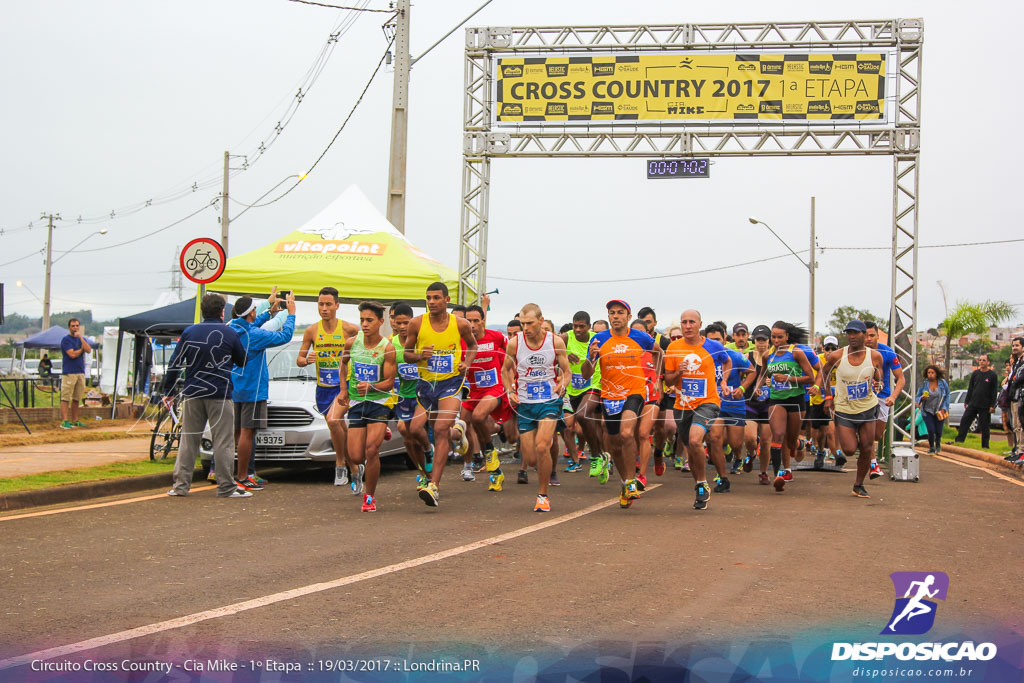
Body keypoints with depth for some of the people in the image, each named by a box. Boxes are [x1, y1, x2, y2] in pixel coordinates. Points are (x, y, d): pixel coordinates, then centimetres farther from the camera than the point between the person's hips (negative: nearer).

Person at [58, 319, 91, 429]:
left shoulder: (82, 339, 15)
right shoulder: (66, 339, -3)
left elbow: (89, 350, -3)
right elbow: (72, 354, -13)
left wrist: (81, 337, -9)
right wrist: (82, 349, 2)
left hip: (81, 372, 6)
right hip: (69, 372, -6)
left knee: (77, 398, 9)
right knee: (66, 398, -7)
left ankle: (75, 420, 15)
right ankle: (64, 421, -10)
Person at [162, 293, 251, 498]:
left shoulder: (189, 332, 3)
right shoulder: (229, 333, -2)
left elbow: (175, 364, 4)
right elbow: (242, 362, 10)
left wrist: (168, 392, 11)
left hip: (192, 395, 3)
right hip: (220, 395, -3)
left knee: (188, 440, 9)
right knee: (223, 441, 0)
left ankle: (180, 485, 9)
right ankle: (226, 487, 0)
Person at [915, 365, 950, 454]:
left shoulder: (942, 383, -3)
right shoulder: (924, 384, -6)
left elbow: (947, 396, 6)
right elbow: (917, 398, -1)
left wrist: (944, 408, -3)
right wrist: (922, 398, -25)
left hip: (939, 411, 1)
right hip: (927, 411, -1)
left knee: (938, 431, 1)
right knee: (931, 430, -13)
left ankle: (938, 445, 36)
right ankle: (931, 447, 15)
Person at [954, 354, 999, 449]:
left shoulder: (993, 375, -1)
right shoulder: (975, 373, 9)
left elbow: (994, 392, -3)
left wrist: (992, 406, -9)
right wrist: (966, 402, 8)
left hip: (985, 406, -3)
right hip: (972, 404, 4)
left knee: (985, 426, 1)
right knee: (964, 421, -2)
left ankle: (985, 445, 8)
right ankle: (959, 440, 1)